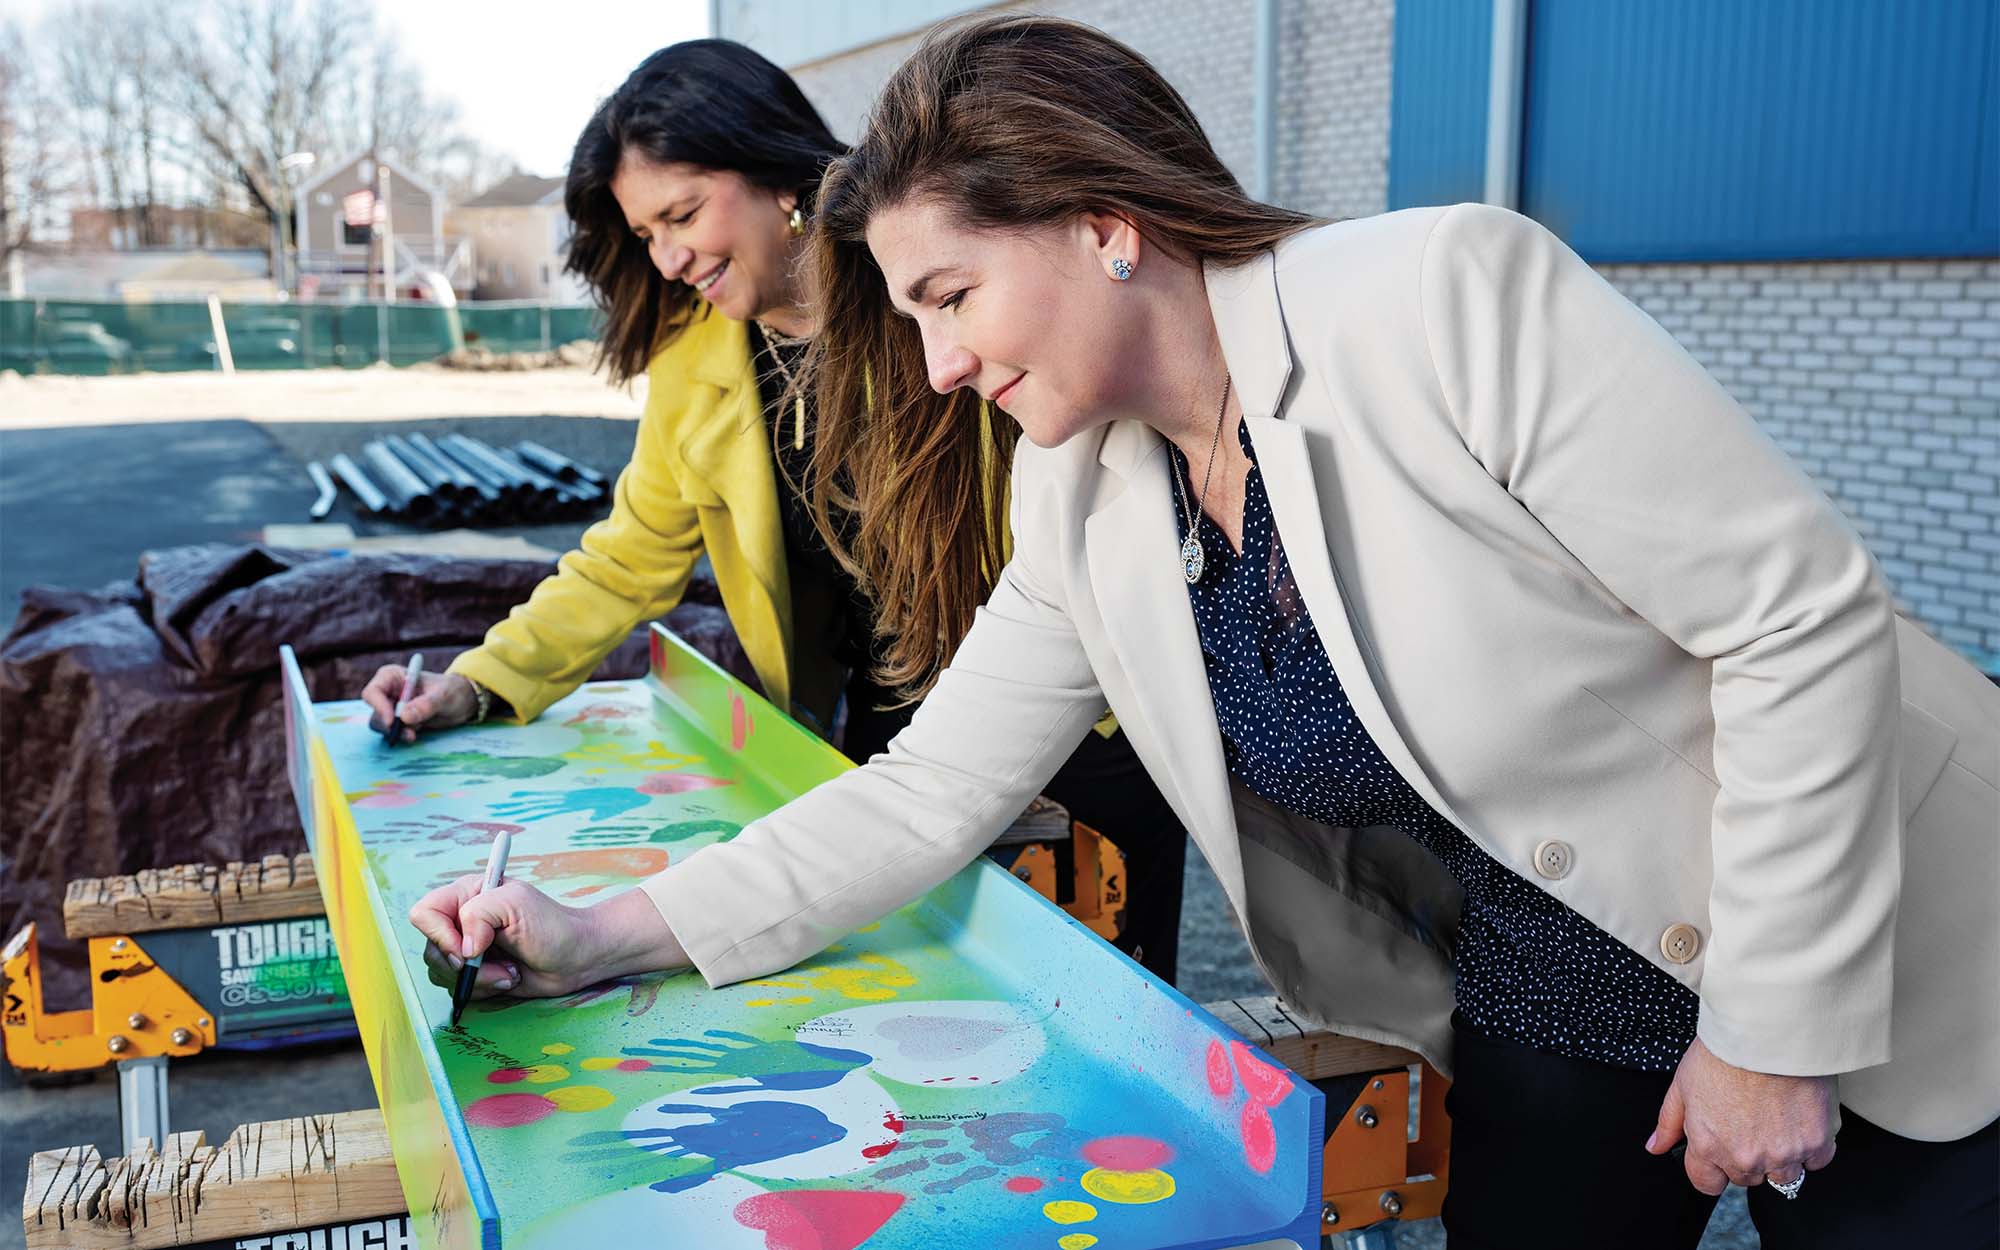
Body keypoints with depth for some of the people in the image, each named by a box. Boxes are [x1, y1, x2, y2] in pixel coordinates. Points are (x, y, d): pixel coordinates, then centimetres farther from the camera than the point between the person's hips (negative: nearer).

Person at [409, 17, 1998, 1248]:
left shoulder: (1450, 291, -26)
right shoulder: (1079, 505, -6)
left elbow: (1804, 615, -23)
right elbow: (928, 793, -3)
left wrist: (1775, 1028, -19)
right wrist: (602, 935, -9)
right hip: (1539, 1024, 5)